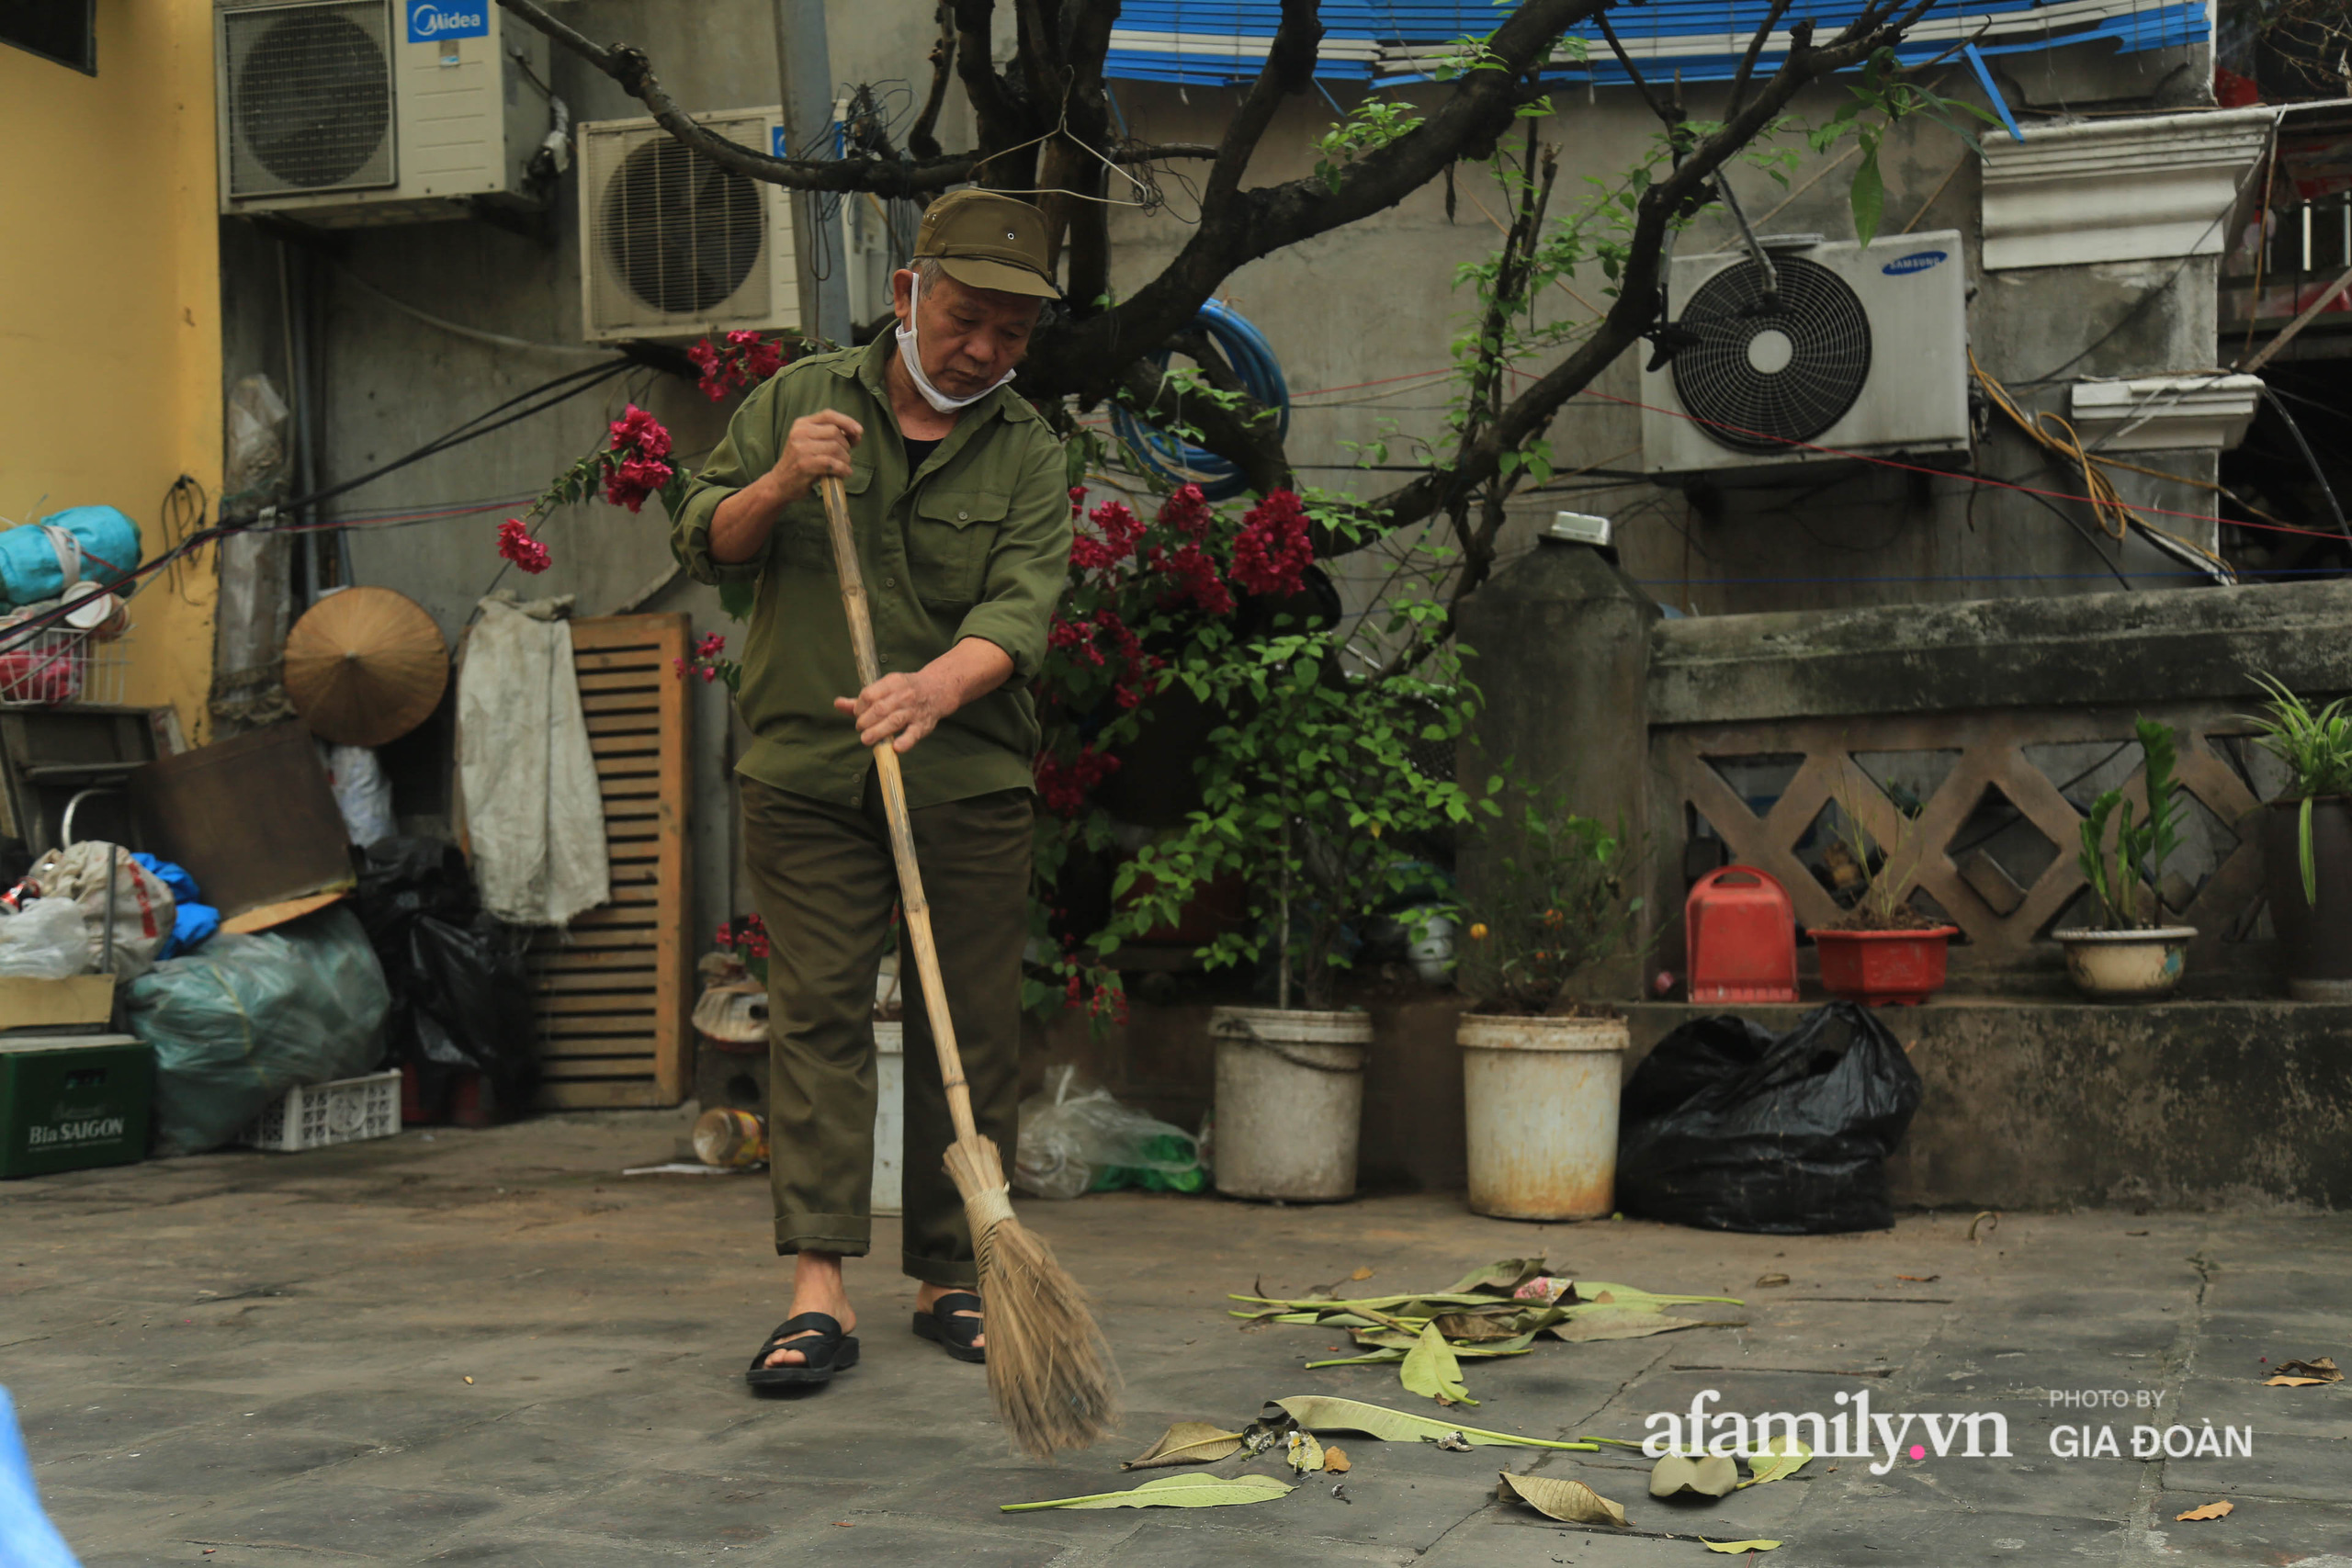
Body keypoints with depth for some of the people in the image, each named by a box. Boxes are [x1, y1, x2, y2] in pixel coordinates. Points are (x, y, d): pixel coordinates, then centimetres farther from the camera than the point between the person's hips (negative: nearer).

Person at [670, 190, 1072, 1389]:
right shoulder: (798, 399, 7)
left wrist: (935, 686, -31)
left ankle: (951, 1279, 14)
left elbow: (1020, 606, -11)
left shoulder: (1027, 454, 4)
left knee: (968, 1031, 3)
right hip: (805, 774, 0)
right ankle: (819, 1291, -5)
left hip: (967, 787, 1)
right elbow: (703, 547, 7)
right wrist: (777, 485, -14)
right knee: (817, 1015, -4)